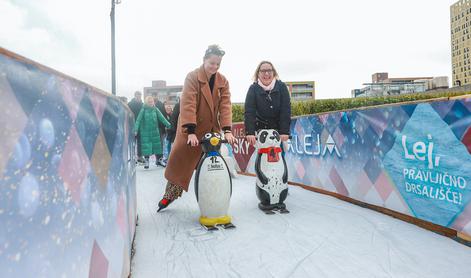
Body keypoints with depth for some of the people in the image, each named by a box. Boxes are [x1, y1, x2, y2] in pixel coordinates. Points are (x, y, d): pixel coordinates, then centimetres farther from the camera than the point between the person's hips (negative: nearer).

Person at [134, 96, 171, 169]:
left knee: (156, 146, 6)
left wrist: (169, 125, -9)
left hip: (155, 131, 2)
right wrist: (136, 130, -20)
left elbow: (162, 118, -1)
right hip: (145, 132, -2)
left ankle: (157, 160, 21)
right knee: (146, 146, -5)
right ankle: (146, 162, 4)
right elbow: (138, 120, -10)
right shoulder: (143, 110, -5)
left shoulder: (155, 109, 2)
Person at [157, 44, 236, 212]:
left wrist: (227, 130, -20)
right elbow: (188, 104, -22)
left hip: (212, 130, 4)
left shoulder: (223, 81, 1)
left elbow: (225, 105, -7)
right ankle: (169, 196, 21)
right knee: (179, 162, 2)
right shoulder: (192, 77, -12)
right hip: (191, 129, -3)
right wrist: (191, 132, -31)